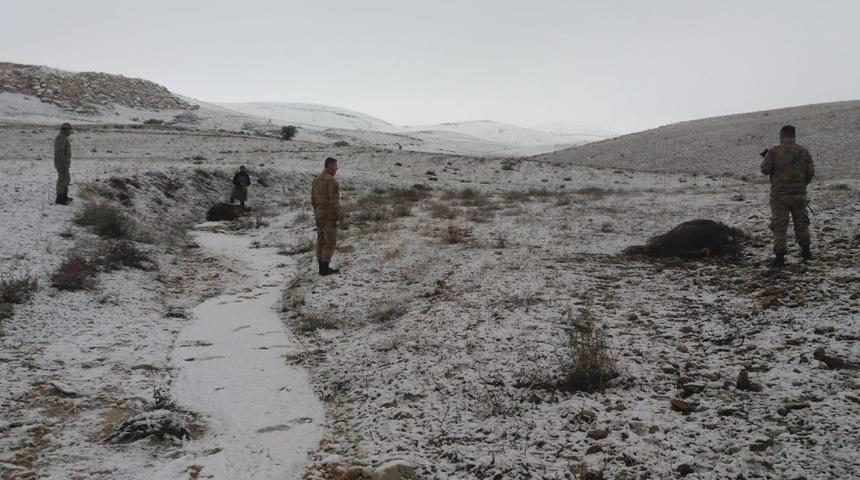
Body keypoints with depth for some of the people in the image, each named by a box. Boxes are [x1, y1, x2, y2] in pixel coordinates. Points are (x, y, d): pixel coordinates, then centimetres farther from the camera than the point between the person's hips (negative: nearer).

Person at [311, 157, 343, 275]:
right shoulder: (331, 180, -17)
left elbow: (313, 199, 15)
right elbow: (333, 200, -21)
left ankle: (322, 267, 14)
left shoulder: (316, 180, 12)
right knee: (330, 242, -4)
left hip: (319, 216, 9)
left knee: (321, 241, 11)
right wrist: (340, 215, -14)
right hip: (329, 216, -9)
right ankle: (325, 268, -3)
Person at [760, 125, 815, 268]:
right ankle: (806, 251, 32)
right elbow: (810, 172, 3)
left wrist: (766, 158, 11)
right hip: (799, 194, 3)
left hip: (779, 195, -3)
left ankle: (779, 257, -4)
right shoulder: (804, 152, 2)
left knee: (779, 226, 0)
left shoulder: (774, 152, -10)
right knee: (801, 223, 20)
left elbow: (765, 170, -8)